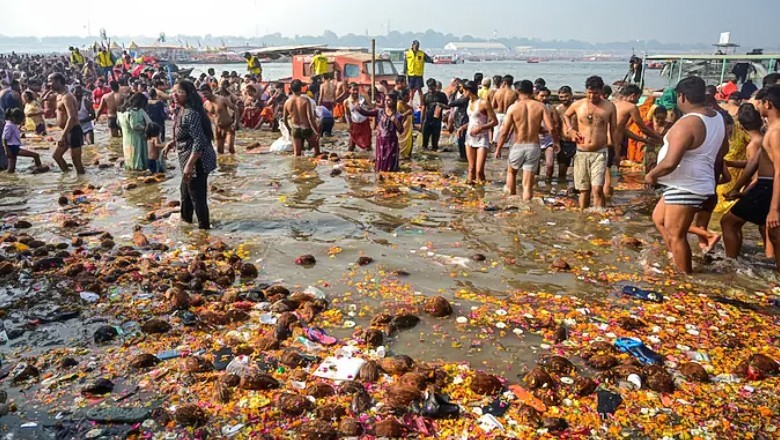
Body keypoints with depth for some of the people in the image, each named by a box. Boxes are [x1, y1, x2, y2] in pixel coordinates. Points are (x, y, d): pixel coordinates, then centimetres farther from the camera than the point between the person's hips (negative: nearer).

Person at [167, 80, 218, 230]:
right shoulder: (180, 110, 7)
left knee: (197, 194, 2)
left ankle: (204, 225, 17)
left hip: (197, 160, -11)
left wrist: (189, 165, -30)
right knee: (185, 189, 26)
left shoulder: (191, 113, -25)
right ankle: (186, 217, 45)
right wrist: (173, 142, 13)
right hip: (189, 158, 11)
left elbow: (199, 141, -29)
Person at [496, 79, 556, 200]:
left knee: (511, 172, 29)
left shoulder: (513, 107, -5)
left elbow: (504, 131, -6)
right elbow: (551, 127, -9)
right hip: (534, 147, 0)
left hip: (518, 146, 0)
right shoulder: (541, 106, -2)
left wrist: (498, 149, 5)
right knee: (528, 184, 4)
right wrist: (556, 142, 9)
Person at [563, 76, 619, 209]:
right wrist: (570, 129, 3)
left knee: (597, 189, -15)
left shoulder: (609, 107, -1)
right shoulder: (578, 105, 1)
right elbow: (566, 115, 22)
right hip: (581, 153, 2)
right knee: (584, 190, 9)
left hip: (600, 153, -2)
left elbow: (614, 130, 7)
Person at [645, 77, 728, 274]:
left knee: (676, 235, 2)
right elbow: (723, 149, 23)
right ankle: (678, 261, 28)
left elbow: (670, 162, -31)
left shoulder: (687, 124, -25)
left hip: (685, 187, -10)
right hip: (694, 183, 10)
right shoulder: (717, 117, 6)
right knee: (659, 219, 23)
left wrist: (652, 175, -12)